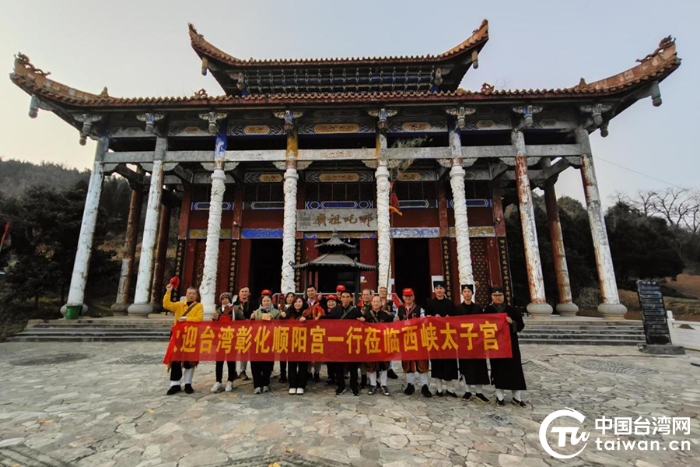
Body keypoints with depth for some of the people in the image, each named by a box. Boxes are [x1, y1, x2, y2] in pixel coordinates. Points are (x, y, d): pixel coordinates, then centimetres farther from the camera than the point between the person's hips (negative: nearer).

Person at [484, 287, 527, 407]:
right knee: (498, 368, 4)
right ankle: (499, 396, 15)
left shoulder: (512, 310, 3)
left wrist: (512, 322, -15)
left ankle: (517, 397, 16)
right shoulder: (487, 310, 0)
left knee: (514, 368, 4)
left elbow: (521, 325, 2)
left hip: (511, 343, 1)